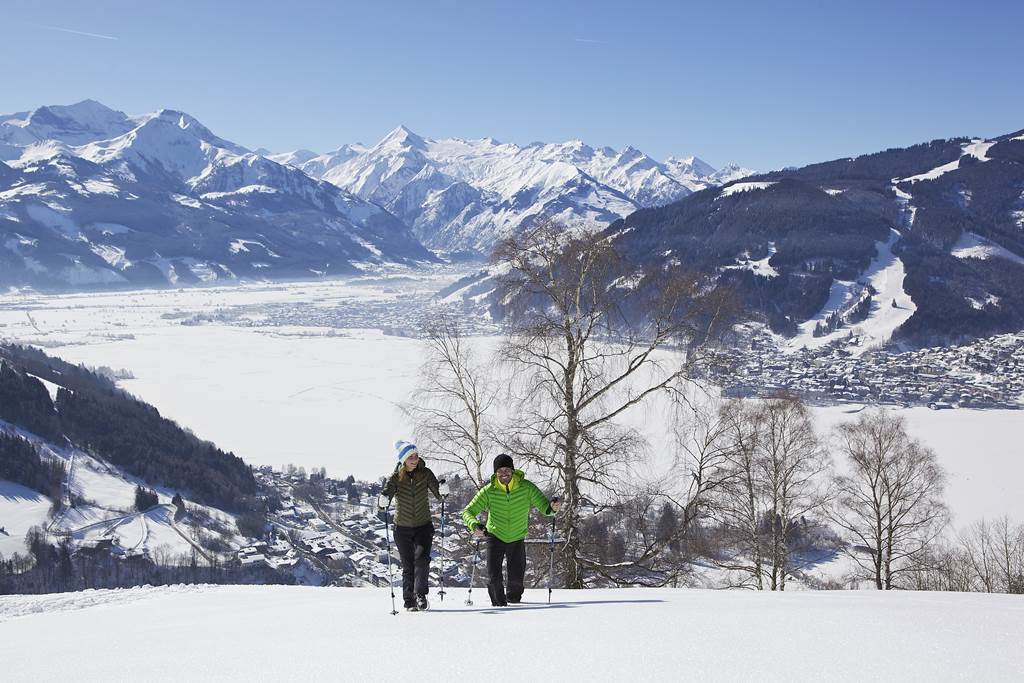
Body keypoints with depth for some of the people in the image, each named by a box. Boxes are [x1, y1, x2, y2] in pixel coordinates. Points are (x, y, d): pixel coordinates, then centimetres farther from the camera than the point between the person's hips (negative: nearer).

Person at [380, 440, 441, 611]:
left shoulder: (425, 473, -5)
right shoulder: (396, 477, -7)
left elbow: (437, 491, -12)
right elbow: (388, 490, -21)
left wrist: (443, 493, -33)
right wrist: (384, 499, -41)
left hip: (424, 526, 0)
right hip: (403, 527, 0)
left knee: (421, 558, -20)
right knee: (408, 565, 3)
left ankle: (421, 595, -15)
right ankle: (409, 601, 12)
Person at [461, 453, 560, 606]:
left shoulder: (526, 487, -17)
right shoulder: (489, 491, -18)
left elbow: (543, 505, -15)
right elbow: (468, 512, -16)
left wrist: (551, 507, -40)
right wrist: (474, 525, -38)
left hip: (517, 539, 1)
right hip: (495, 537, -1)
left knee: (516, 579, 2)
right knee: (494, 578, -9)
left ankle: (514, 599, 37)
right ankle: (498, 603, 22)